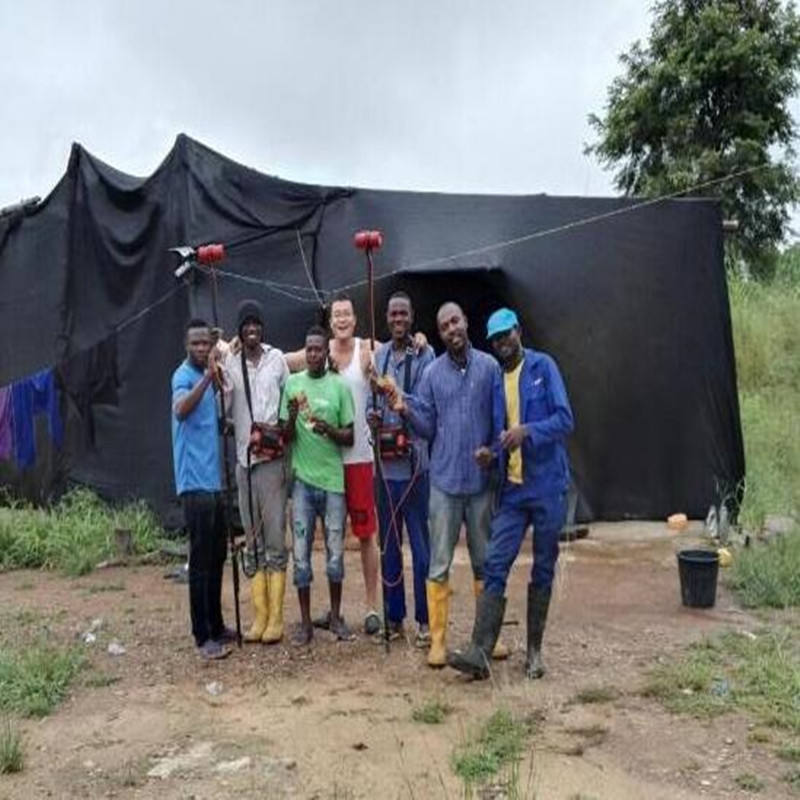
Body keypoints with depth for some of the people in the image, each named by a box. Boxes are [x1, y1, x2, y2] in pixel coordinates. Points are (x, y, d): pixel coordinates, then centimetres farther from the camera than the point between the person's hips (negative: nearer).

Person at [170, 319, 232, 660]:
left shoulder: (207, 378, 15)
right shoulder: (184, 376, -9)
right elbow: (180, 410, -33)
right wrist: (208, 377, -41)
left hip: (213, 480, 9)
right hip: (195, 482, -9)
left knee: (217, 557, 15)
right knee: (200, 560, -4)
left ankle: (216, 626, 25)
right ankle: (203, 636, 3)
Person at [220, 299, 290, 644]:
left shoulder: (277, 358, 4)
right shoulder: (229, 362, 4)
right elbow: (224, 408, -4)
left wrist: (285, 429, -2)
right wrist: (219, 379, -18)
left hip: (273, 458, -1)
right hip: (244, 459, 2)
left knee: (275, 538, 1)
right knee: (252, 541, 8)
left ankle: (275, 617, 6)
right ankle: (259, 615, 15)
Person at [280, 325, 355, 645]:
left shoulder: (339, 386, 0)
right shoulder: (292, 383, 3)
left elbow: (350, 437, 1)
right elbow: (286, 437, 2)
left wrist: (329, 430, -18)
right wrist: (292, 417, -18)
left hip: (333, 479, 0)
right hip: (303, 480, 1)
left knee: (335, 552, 6)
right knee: (301, 552, 3)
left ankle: (336, 616, 22)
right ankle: (305, 622, 14)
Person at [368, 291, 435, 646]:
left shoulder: (424, 354, -4)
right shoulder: (379, 355, 10)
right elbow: (373, 400, 15)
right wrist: (372, 415, -6)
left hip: (415, 460, -5)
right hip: (385, 461, 5)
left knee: (420, 542, 2)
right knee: (388, 542, 13)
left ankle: (424, 620, 12)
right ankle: (393, 615, 25)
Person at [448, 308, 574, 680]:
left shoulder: (543, 366, -3)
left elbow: (565, 419, -12)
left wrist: (527, 430, -26)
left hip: (547, 486, -3)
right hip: (511, 488, 4)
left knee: (543, 570, 8)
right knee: (495, 566, -6)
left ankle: (534, 651, 19)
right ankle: (480, 652, -8)